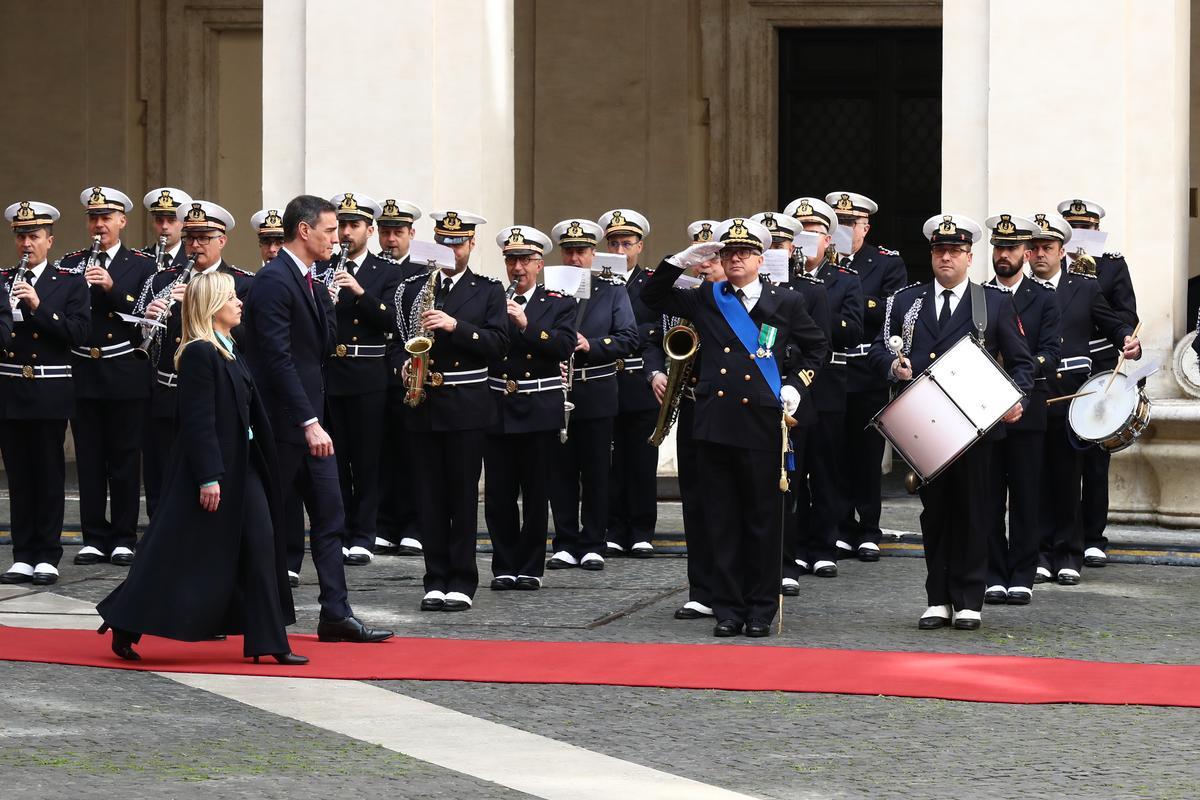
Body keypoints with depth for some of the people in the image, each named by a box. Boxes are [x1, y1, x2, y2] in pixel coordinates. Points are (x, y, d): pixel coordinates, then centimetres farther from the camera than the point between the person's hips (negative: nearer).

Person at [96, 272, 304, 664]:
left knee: (261, 544, 3)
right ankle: (124, 628, 10)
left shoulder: (230, 352, 13)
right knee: (179, 553, -3)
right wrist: (208, 478, -22)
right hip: (209, 466, -9)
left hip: (242, 466, 9)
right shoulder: (199, 353, -16)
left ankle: (269, 642, 5)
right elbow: (198, 421, -20)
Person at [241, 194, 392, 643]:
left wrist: (326, 300, 4)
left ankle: (336, 615, 4)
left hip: (307, 419, 9)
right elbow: (278, 358, -22)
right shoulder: (274, 281, -16)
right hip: (281, 421, -9)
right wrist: (309, 422, -24)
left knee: (329, 515, 5)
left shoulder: (307, 281, 14)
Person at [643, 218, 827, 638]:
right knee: (722, 521, 4)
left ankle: (761, 610, 9)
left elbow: (817, 347, 16)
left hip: (762, 425, -2)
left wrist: (796, 386, 3)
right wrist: (684, 259, -1)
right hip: (714, 425, 2)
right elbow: (653, 296, 11)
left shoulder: (786, 303, 6)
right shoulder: (705, 300, 10)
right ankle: (728, 609, 9)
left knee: (763, 520, 1)